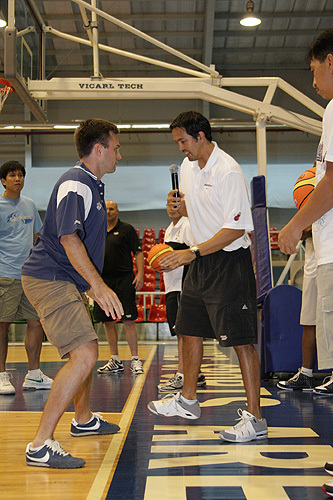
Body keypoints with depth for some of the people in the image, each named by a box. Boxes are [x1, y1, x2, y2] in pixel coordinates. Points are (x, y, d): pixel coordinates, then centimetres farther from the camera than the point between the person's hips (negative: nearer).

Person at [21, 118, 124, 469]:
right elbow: (69, 238, -28)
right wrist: (99, 286, -35)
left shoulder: (92, 185, 17)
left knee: (86, 349, 23)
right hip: (48, 279, -11)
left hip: (67, 280, 11)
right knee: (84, 354, -20)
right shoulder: (75, 184, -16)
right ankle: (40, 445, -18)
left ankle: (84, 419, 42)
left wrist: (92, 284, 32)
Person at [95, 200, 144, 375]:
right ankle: (115, 361, 16)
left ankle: (135, 360, -2)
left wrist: (140, 273, -12)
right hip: (103, 280, 5)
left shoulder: (127, 229, 2)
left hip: (124, 279, -5)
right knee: (108, 321, 7)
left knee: (128, 320, -7)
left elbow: (138, 252, -1)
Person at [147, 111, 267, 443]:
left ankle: (254, 418, -2)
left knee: (240, 339, -9)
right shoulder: (187, 167, 8)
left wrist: (192, 253, -26)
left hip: (230, 261, -9)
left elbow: (236, 228, -23)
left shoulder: (228, 171, -19)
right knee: (189, 329, 16)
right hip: (201, 261, 9)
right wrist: (179, 206, -1)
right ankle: (188, 401, 32)